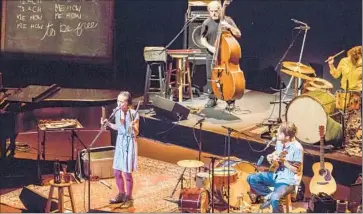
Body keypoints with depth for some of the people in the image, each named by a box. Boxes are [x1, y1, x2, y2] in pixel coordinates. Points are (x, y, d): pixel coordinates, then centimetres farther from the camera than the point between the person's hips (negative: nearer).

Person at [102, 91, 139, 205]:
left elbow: (136, 133, -13)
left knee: (127, 172, 0)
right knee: (116, 171, 9)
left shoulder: (133, 114, -16)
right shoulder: (117, 112, 0)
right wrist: (108, 123, -1)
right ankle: (121, 194, 27)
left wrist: (133, 127, -33)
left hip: (129, 143, -6)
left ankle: (128, 196, 17)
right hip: (120, 142, 6)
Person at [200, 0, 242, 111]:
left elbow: (238, 35, -5)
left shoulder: (227, 20, -2)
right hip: (212, 55, 2)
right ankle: (212, 99, 22)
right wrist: (209, 47, -13)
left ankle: (230, 101, 7)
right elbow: (202, 39, 5)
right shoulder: (206, 23, 1)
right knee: (211, 78, 7)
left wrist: (229, 26, -21)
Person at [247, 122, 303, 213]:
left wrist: (283, 161, -27)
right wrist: (270, 157, -2)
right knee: (251, 178, -2)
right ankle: (270, 194, 2)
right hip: (276, 175, 8)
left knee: (274, 199, -33)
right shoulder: (279, 142, -1)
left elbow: (296, 170, -20)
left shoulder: (297, 148, -23)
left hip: (289, 180, -8)